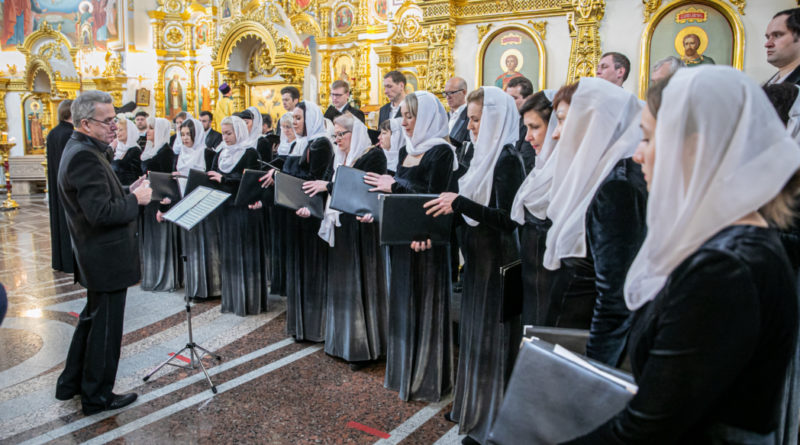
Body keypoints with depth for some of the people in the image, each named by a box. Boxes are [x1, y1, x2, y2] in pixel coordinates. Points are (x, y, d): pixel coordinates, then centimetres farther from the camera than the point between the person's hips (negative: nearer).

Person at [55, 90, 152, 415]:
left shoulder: (80, 150, 10)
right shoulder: (85, 156, -23)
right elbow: (101, 212, -29)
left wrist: (128, 191, 4)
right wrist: (136, 200, -16)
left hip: (96, 254, 11)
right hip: (107, 258, -11)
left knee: (93, 319, 24)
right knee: (105, 327, 5)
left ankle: (71, 383, 38)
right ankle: (97, 396, 21)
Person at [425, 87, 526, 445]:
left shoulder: (507, 159, -17)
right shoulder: (487, 154, 10)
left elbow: (507, 219, -24)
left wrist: (459, 202, -26)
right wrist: (450, 207, -1)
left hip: (497, 263, -9)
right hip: (479, 258, 9)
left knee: (491, 341, 4)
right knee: (475, 335, 18)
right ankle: (471, 406, 35)